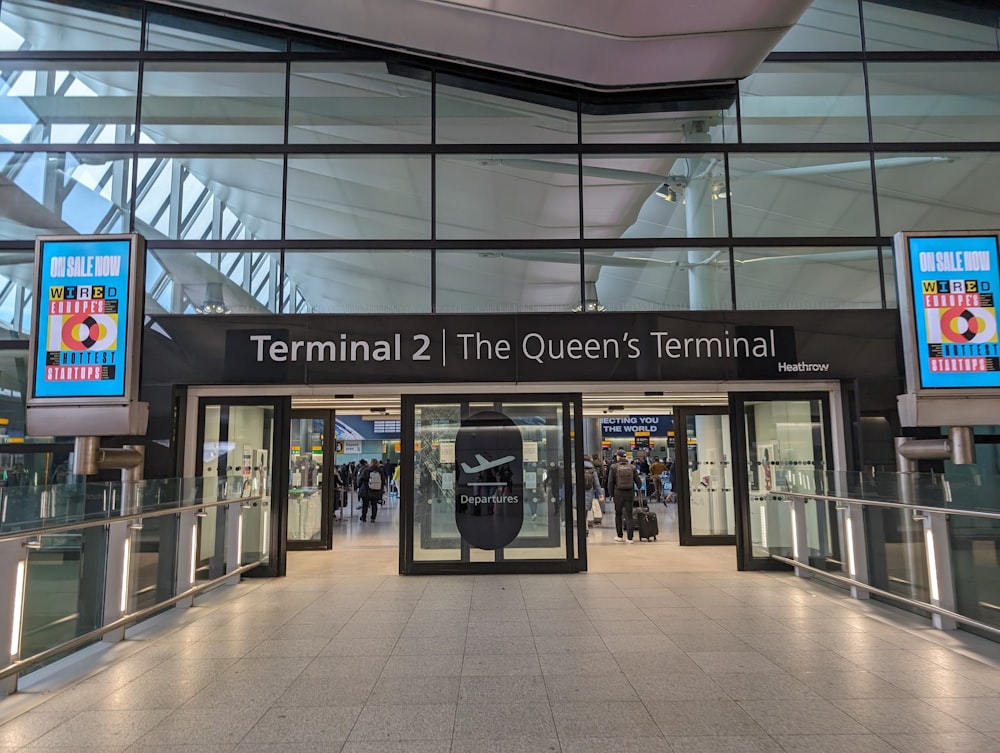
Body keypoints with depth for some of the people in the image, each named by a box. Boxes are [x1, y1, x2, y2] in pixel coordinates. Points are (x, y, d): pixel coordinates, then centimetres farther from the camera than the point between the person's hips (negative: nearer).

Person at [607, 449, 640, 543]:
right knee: (629, 515, 5)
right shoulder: (632, 467, 2)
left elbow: (610, 482, -4)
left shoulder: (613, 467, -3)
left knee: (618, 515, 14)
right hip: (630, 494, 1)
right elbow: (637, 481, 5)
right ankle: (629, 538, 3)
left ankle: (619, 536, 19)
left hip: (618, 494, -1)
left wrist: (611, 494, 5)